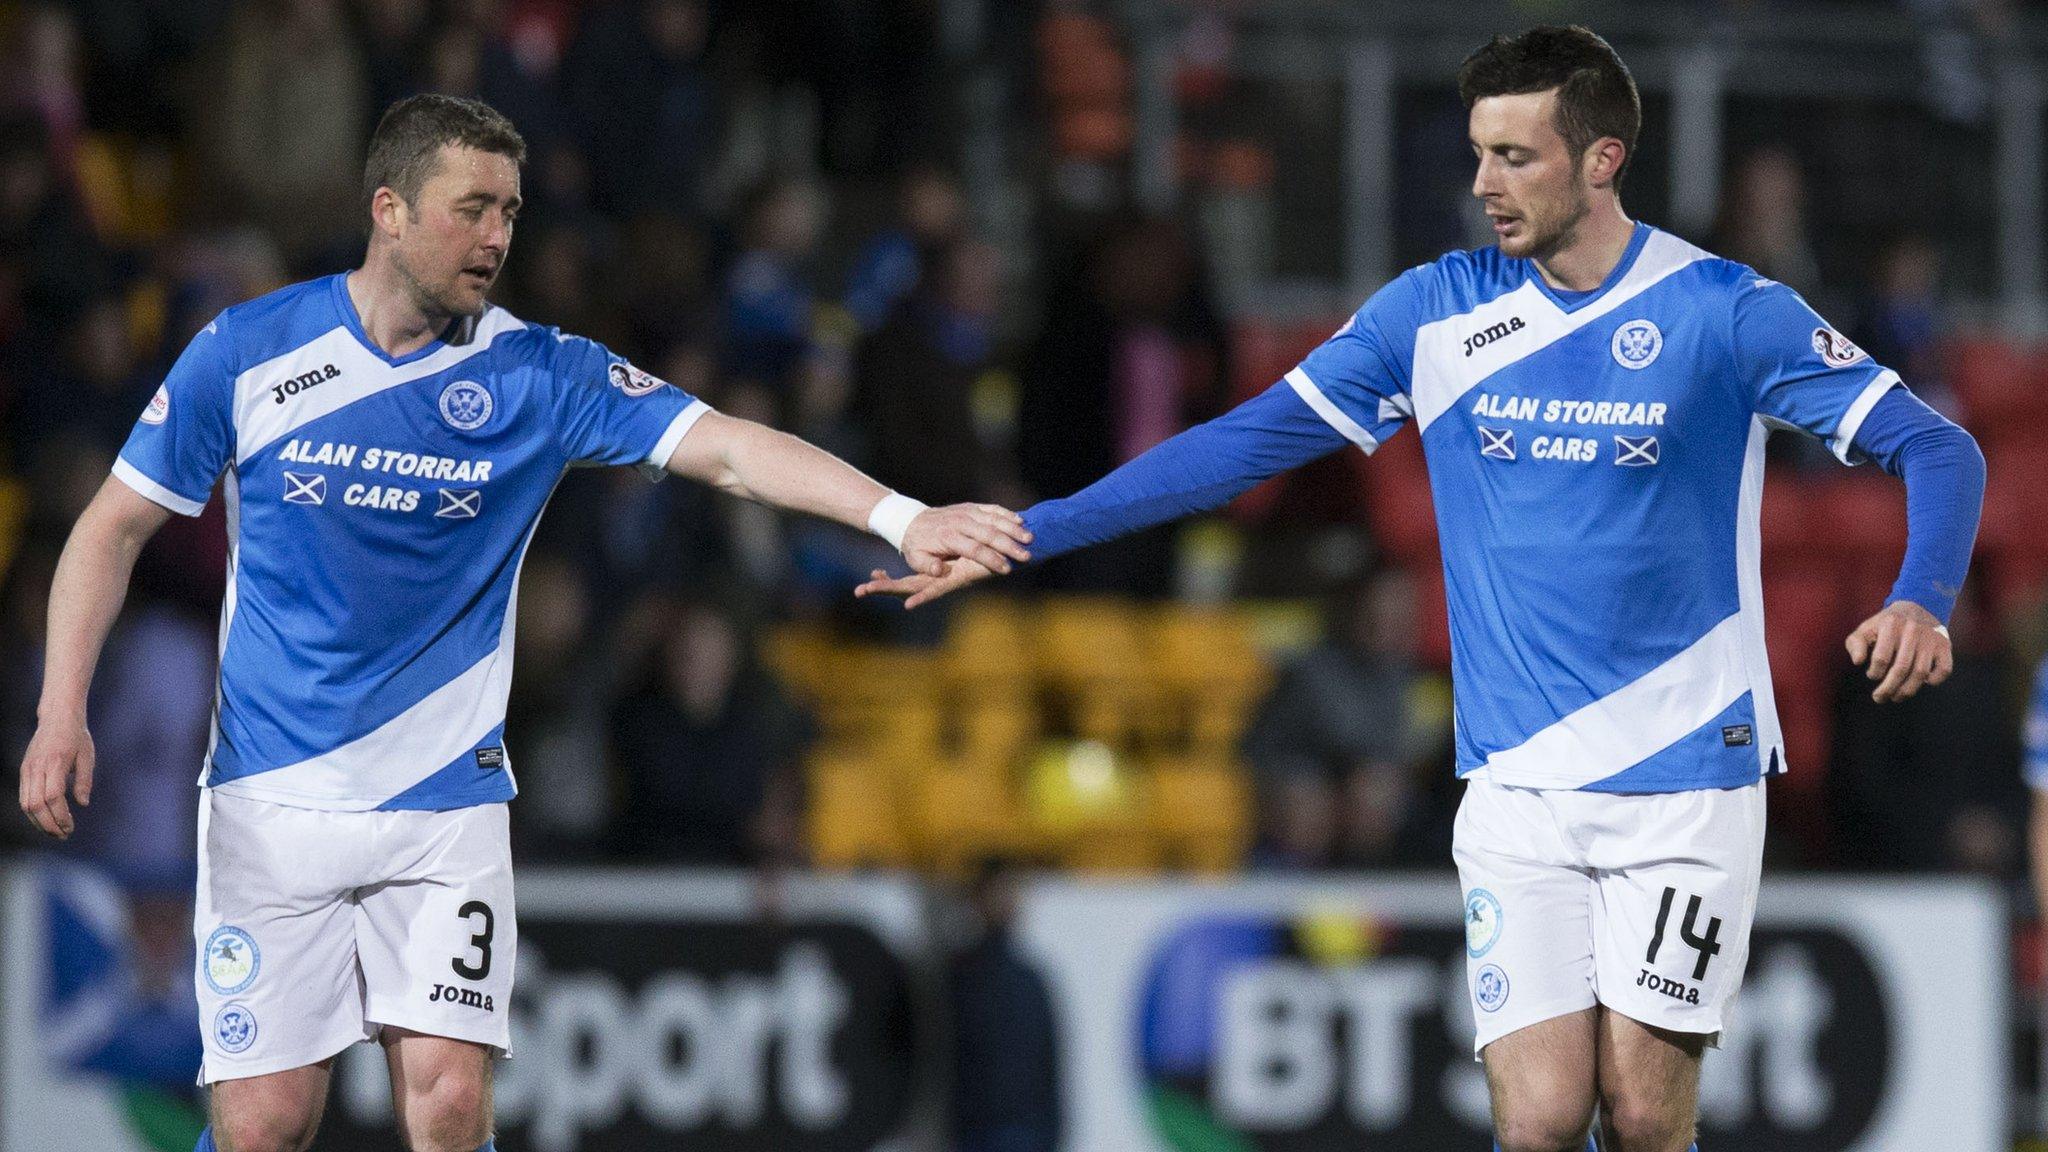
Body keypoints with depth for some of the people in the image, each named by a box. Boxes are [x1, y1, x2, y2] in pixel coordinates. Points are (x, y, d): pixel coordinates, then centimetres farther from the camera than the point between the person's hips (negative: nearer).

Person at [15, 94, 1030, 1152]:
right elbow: (116, 525, 4)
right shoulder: (250, 351, -3)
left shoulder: (539, 373, -1)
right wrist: (63, 714, -7)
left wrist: (898, 515, -24)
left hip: (446, 804, 1)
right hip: (274, 805, -1)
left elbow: (728, 448, -11)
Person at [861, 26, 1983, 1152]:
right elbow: (1243, 444, 6)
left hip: (1682, 779, -2)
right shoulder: (1437, 311, 4)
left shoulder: (1726, 312, -5)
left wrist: (1918, 602, -26)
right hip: (1515, 784, 2)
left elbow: (1938, 447, -5)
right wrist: (1019, 537, 0)